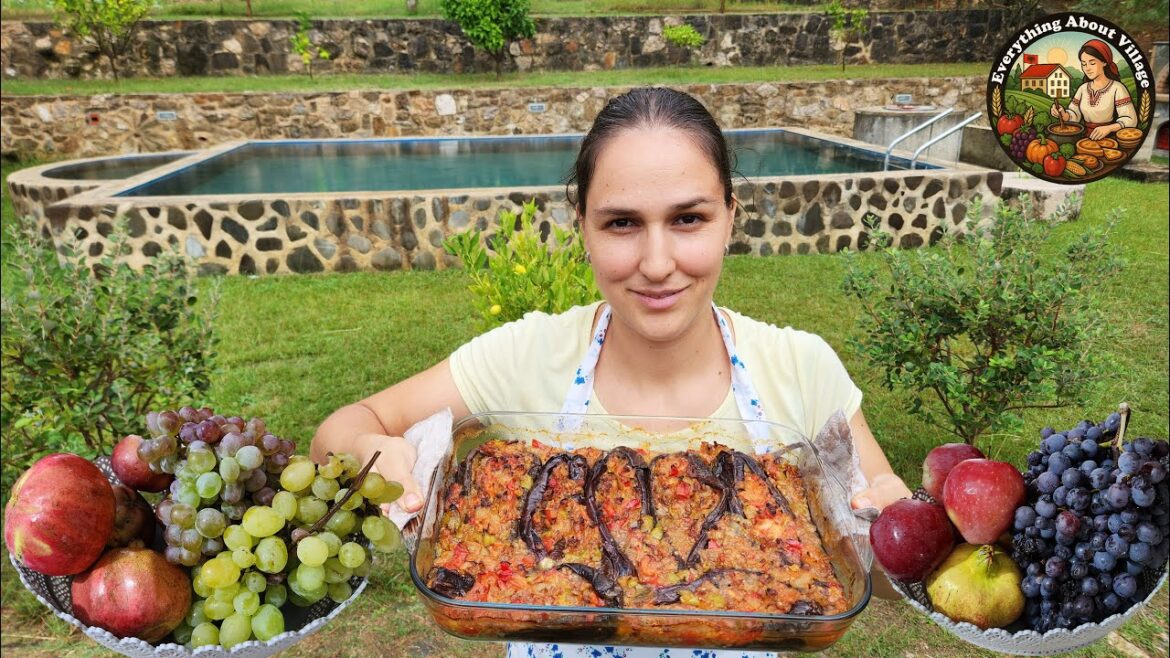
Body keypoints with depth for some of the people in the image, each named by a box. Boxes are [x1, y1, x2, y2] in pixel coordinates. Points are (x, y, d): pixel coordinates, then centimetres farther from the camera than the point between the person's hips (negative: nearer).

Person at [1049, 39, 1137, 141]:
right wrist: (1063, 115, -11)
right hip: (1086, 139, 4)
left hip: (1107, 140, -4)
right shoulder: (1083, 88, 13)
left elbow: (1130, 120, -9)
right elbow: (1074, 115, 11)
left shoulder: (1117, 88, -4)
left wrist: (1109, 128, -26)